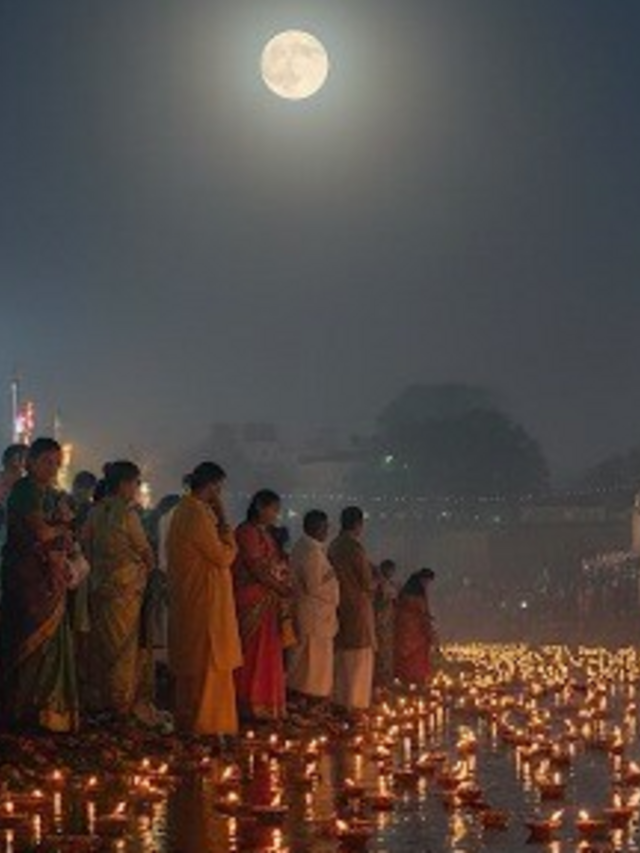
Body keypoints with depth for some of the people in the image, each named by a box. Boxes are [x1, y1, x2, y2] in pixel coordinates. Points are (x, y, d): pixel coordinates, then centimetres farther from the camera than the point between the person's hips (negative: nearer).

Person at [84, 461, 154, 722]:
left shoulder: (95, 512, 7)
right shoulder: (126, 512, -12)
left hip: (98, 585, 7)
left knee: (101, 644, 11)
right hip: (125, 585, -7)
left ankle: (98, 700, 16)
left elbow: (87, 546, 10)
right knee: (124, 645, 0)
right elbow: (144, 550, -5)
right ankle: (123, 703, 2)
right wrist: (148, 567, 13)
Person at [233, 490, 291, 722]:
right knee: (252, 653, -7)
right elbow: (257, 568, -15)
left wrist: (283, 588, 1)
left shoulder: (264, 534, 20)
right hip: (252, 602, -9)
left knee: (268, 655, 7)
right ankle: (251, 705, -4)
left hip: (268, 602, 9)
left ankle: (264, 704, 10)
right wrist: (282, 589, -9)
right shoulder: (248, 532, -9)